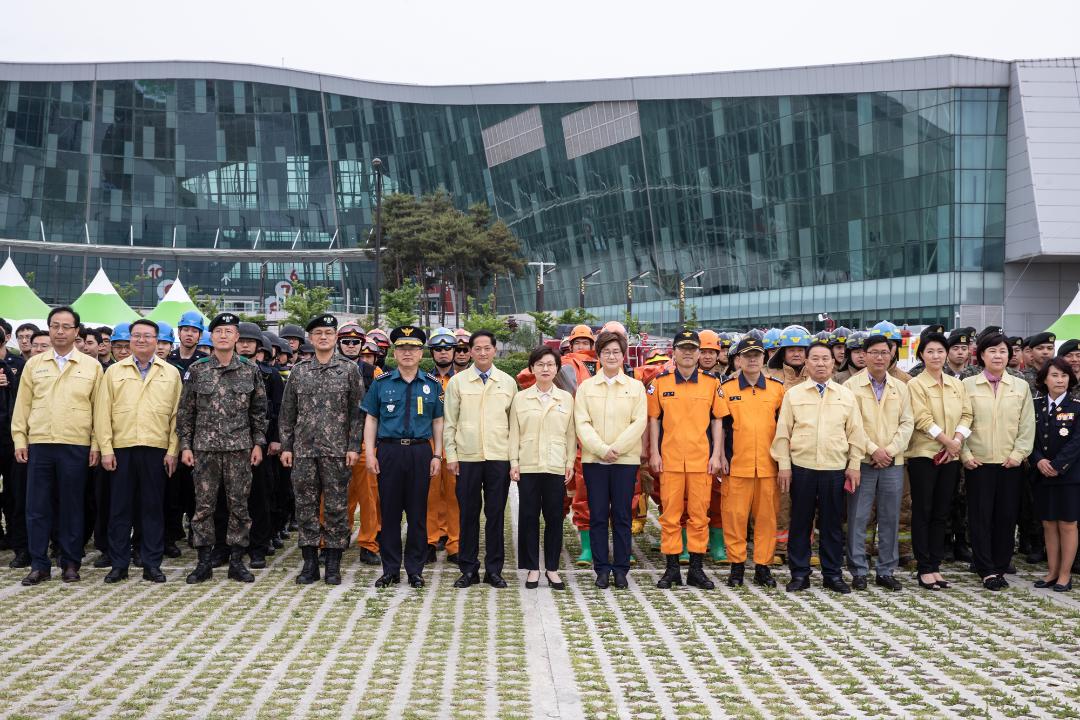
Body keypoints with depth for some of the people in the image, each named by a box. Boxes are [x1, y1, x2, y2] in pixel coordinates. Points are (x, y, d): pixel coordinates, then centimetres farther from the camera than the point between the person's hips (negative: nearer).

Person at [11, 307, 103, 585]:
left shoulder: (92, 366, 5)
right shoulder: (34, 364, 10)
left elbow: (99, 408, 4)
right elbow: (22, 405, 10)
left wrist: (96, 444, -1)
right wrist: (19, 439, 2)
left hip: (76, 446, -2)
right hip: (38, 444, 2)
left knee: (72, 507, 4)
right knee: (37, 507, 2)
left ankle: (71, 563, 13)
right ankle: (39, 564, 10)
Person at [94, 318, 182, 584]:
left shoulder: (171, 373, 8)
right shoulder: (114, 372, 9)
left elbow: (176, 414, 5)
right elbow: (102, 413, 5)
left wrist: (173, 450, -2)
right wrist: (106, 449, -3)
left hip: (156, 449, 0)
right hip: (121, 448, 1)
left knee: (153, 507, 3)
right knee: (119, 507, 4)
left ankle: (152, 564, 10)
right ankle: (119, 564, 11)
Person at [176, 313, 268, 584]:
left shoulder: (250, 370, 4)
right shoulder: (197, 370, 2)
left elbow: (259, 410, 7)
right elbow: (185, 411, 5)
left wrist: (258, 443, 2)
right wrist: (185, 445, 0)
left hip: (240, 448, 0)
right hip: (204, 447, 0)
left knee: (239, 505, 4)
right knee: (203, 506, 3)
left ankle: (236, 561, 13)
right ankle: (204, 562, 12)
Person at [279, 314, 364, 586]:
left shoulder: (350, 369, 2)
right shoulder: (298, 371, 9)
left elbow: (357, 411, -1)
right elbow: (288, 412, 11)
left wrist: (354, 447, -7)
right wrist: (286, 446, 5)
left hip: (337, 451, -2)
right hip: (303, 450, 3)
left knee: (335, 508, 1)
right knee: (305, 507, 5)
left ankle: (333, 565, 9)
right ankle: (310, 563, 13)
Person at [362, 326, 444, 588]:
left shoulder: (432, 385, 8)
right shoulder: (381, 383, 6)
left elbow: (438, 422, 9)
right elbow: (371, 419, 7)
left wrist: (437, 455, 1)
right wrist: (370, 453, -2)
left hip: (421, 452, 0)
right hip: (389, 451, 0)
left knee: (418, 513, 4)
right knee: (389, 511, 3)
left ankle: (415, 569, 13)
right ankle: (390, 569, 11)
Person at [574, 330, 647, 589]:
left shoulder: (636, 387, 6)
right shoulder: (586, 387, 7)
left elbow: (639, 423, -2)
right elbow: (581, 423, -1)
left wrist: (616, 448, -11)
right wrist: (601, 449, -13)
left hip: (625, 459, -1)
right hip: (594, 459, 1)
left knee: (622, 516, 2)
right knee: (598, 515, 2)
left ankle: (621, 569, 10)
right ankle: (602, 568, 9)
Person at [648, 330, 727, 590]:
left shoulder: (712, 382, 6)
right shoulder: (660, 382, 4)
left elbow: (717, 421, 8)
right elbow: (654, 419, 8)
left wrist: (717, 455, 2)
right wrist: (654, 453, 2)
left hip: (702, 459, 0)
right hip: (669, 459, 0)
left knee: (699, 515, 4)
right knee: (670, 515, 2)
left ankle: (696, 569, 12)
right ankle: (672, 568, 10)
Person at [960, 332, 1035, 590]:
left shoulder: (1021, 386, 9)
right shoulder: (967, 385, 3)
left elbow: (1027, 425, 7)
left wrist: (1019, 453, -4)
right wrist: (965, 454, -7)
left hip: (1010, 463, 2)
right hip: (978, 462, -2)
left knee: (1006, 516, 4)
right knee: (980, 516, -1)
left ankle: (1000, 568, 14)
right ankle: (987, 571, 5)